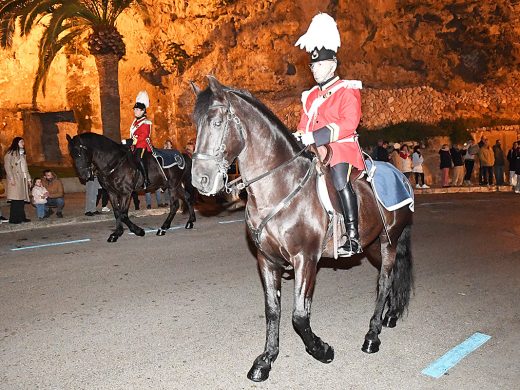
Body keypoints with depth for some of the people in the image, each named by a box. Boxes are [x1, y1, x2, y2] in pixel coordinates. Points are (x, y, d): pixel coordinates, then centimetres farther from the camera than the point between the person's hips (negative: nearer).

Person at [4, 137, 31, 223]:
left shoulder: (22, 154, 22)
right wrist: (11, 178, -18)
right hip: (15, 179, -7)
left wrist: (28, 178, 18)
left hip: (23, 179, 7)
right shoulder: (10, 153, -1)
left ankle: (21, 217, 6)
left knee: (22, 199, 3)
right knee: (16, 199, -12)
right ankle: (13, 219, -10)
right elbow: (7, 166, -9)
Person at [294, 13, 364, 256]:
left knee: (340, 181, -28)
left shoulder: (348, 91, -1)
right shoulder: (310, 96, 19)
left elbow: (348, 123, -14)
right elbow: (304, 125, 20)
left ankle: (353, 236, -20)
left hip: (341, 148, -7)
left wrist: (316, 136, -23)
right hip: (313, 151, 7)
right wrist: (298, 137, -4)